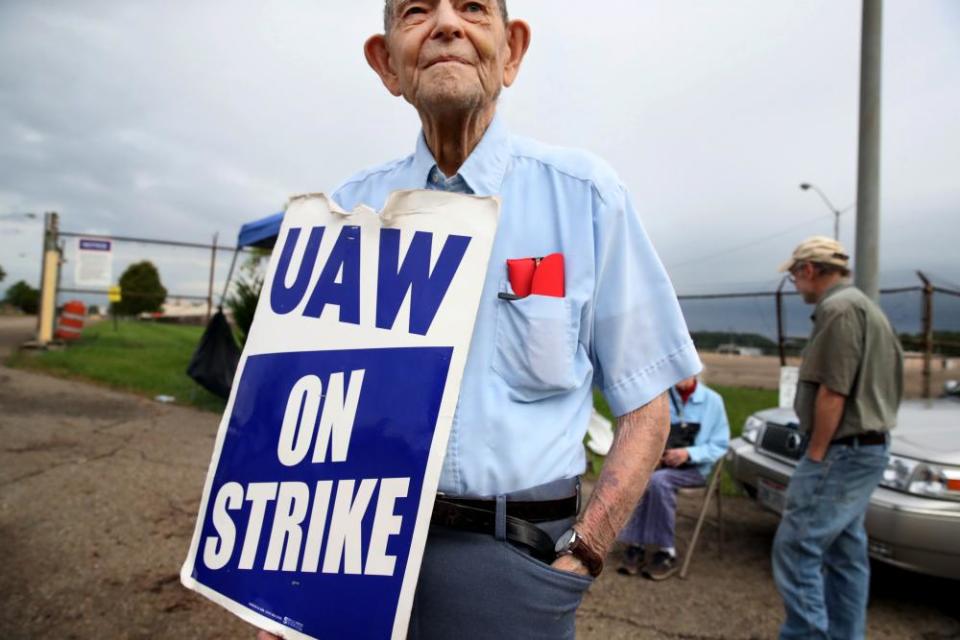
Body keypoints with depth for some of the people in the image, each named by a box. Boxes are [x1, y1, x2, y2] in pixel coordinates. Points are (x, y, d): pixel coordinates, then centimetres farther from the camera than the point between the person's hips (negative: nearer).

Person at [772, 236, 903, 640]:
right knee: (845, 552, 15)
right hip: (867, 448, 11)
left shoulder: (838, 308, -14)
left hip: (842, 451, -11)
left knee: (797, 548, -8)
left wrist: (815, 454, -14)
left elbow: (833, 391, -20)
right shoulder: (865, 307, 19)